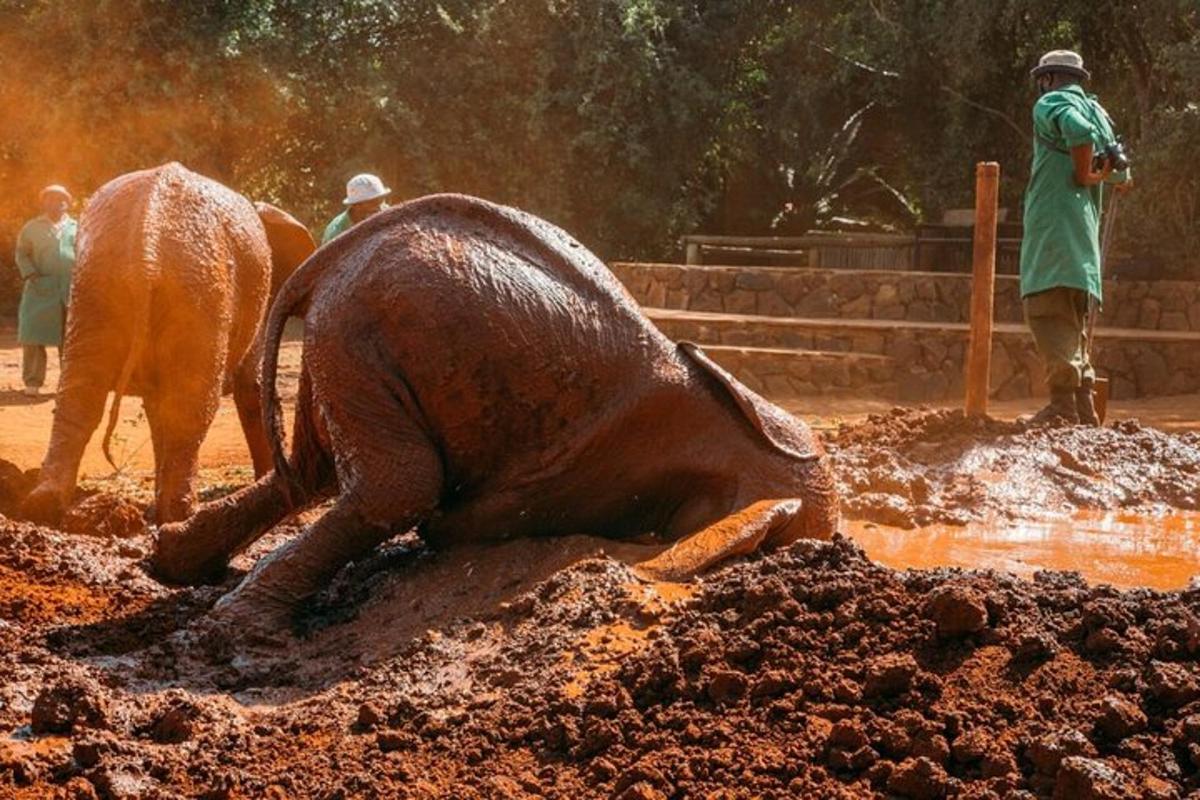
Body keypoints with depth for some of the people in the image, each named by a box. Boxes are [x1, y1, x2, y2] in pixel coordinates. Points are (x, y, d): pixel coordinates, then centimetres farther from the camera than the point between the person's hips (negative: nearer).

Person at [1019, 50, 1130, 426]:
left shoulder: (1049, 104, 0)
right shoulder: (1098, 112, 23)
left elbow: (1079, 131, -21)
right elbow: (1122, 173, 24)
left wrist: (1081, 176, -11)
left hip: (1053, 224, -8)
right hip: (1086, 232, 8)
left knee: (1049, 310, -14)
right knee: (1076, 320, 13)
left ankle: (1064, 403, -25)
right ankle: (1084, 402, 10)